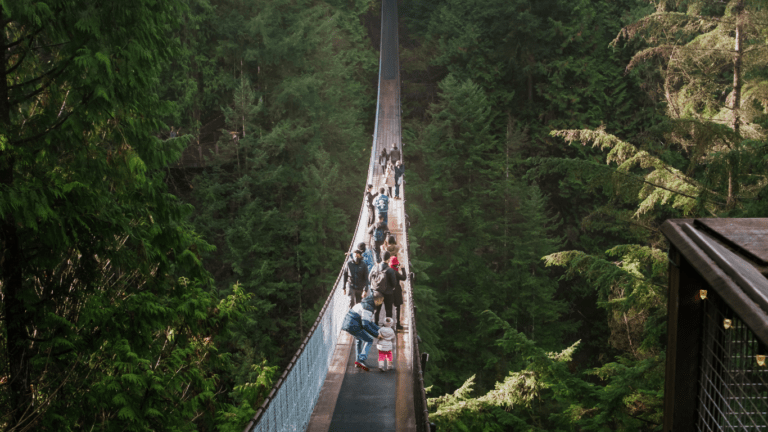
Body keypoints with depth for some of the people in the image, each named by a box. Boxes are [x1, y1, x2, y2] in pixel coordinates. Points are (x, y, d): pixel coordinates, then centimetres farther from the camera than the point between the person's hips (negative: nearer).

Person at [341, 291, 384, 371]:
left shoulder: (364, 304, 18)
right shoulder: (368, 308, -14)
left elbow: (368, 321, 25)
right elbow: (365, 325, -20)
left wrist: (379, 330, 22)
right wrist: (376, 334, -13)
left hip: (346, 324, 10)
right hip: (353, 326, -10)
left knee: (359, 339, 31)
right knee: (369, 340, 0)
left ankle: (358, 361, 32)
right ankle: (361, 360, -8)